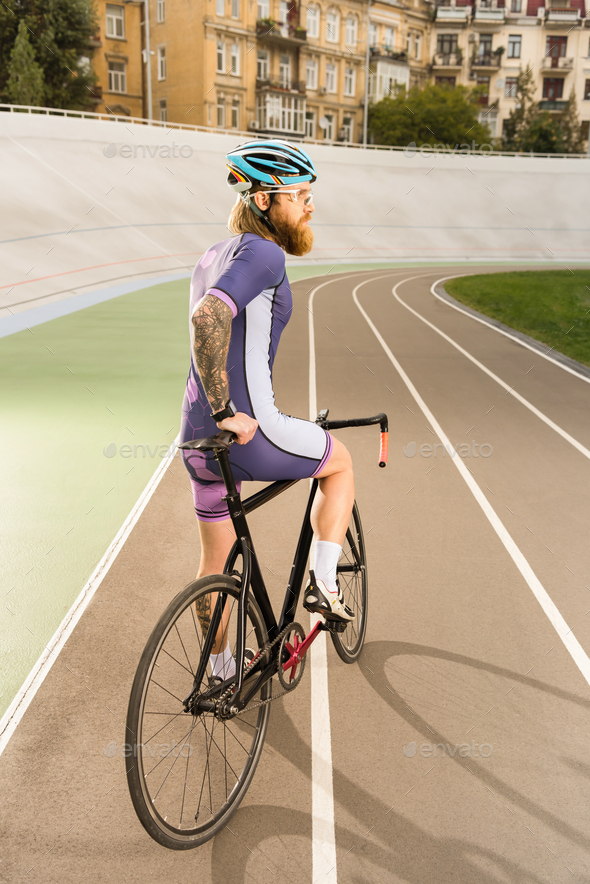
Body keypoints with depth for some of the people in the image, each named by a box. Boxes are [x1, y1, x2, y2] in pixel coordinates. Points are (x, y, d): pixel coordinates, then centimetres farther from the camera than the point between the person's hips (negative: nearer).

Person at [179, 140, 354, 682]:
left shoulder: (211, 257, 17)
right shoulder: (263, 253, -13)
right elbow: (207, 319, -31)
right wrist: (228, 412, -24)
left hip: (199, 442, 9)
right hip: (250, 434, -8)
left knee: (217, 560, 24)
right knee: (341, 462, 21)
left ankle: (221, 669, 42)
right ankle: (324, 586, 22)